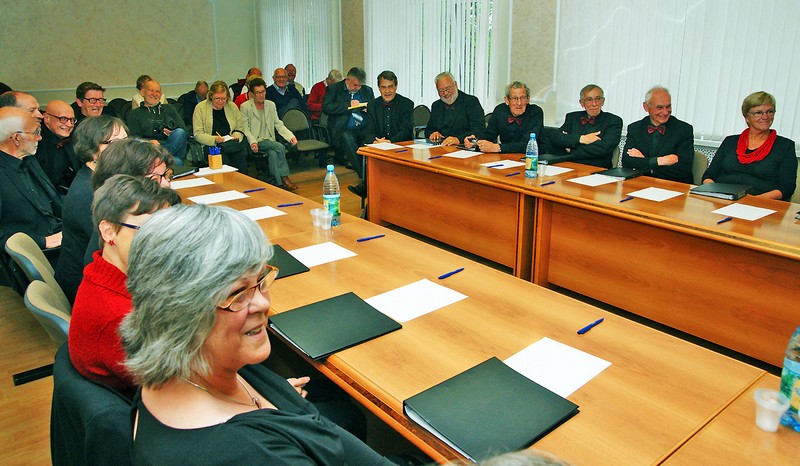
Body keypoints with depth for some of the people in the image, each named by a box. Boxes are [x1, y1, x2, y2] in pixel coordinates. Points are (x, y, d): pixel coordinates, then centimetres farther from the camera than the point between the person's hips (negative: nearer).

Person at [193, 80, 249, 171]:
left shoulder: (232, 106, 13)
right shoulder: (200, 108, 4)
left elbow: (240, 128, 19)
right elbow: (198, 134, -1)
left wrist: (237, 135, -5)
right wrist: (214, 139, -18)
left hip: (232, 144, 3)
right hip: (211, 146, -2)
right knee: (224, 160, -34)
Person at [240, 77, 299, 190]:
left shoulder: (271, 105, 16)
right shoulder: (245, 107, 2)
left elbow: (278, 124, 13)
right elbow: (245, 129, -3)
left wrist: (291, 136, -3)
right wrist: (252, 142, -21)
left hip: (270, 141, 4)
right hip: (256, 143, -4)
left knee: (273, 154, -32)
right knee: (280, 147, -29)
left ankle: (278, 183, -32)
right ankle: (284, 178, -26)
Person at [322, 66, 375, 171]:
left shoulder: (367, 90, 20)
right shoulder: (333, 89, 8)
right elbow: (326, 107, -7)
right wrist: (349, 105, -9)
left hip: (365, 129, 3)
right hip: (344, 130, -3)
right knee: (347, 139, -36)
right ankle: (363, 174, -33)